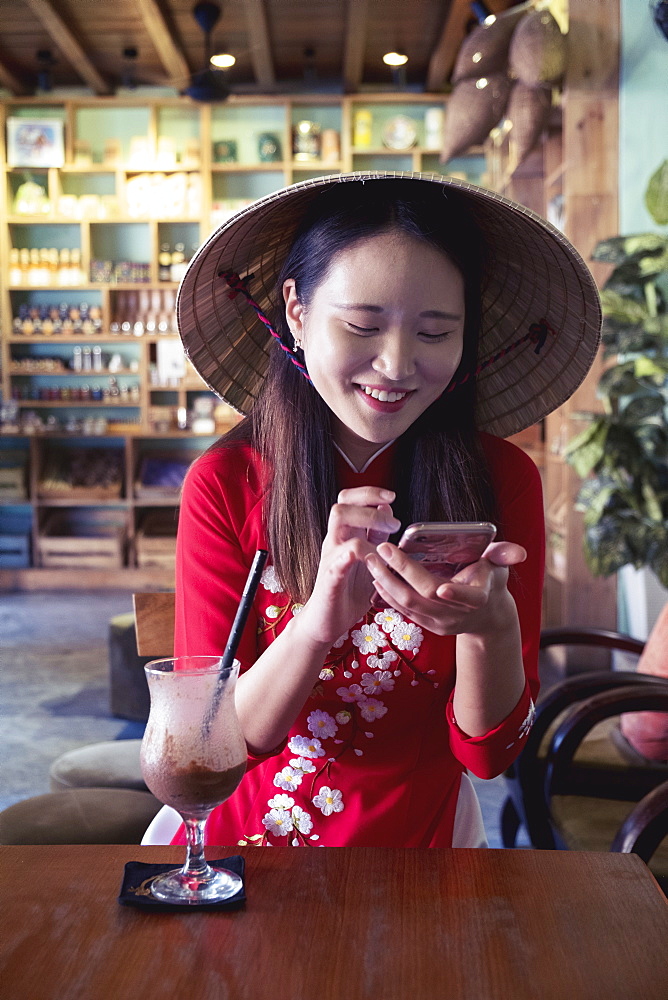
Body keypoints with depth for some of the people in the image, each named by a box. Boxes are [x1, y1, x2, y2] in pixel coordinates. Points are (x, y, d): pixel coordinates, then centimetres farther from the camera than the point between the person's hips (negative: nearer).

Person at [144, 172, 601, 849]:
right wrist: (319, 620, -28)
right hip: (247, 832, -1)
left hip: (419, 842, 1)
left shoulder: (503, 480, -7)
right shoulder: (225, 484, -9)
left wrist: (491, 625, -25)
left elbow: (489, 751, -5)